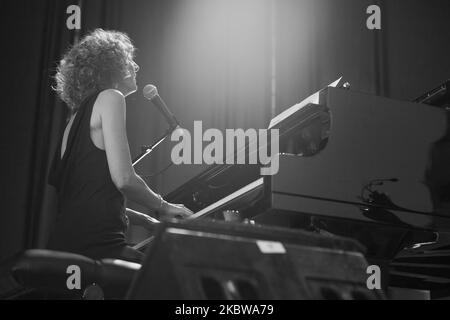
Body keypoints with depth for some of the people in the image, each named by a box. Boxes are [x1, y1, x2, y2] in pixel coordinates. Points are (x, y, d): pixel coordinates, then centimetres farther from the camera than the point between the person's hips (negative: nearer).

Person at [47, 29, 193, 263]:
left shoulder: (80, 114, 22)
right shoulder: (109, 97, -4)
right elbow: (124, 179, -15)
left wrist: (147, 220, 23)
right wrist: (162, 206, 3)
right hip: (95, 247, -9)